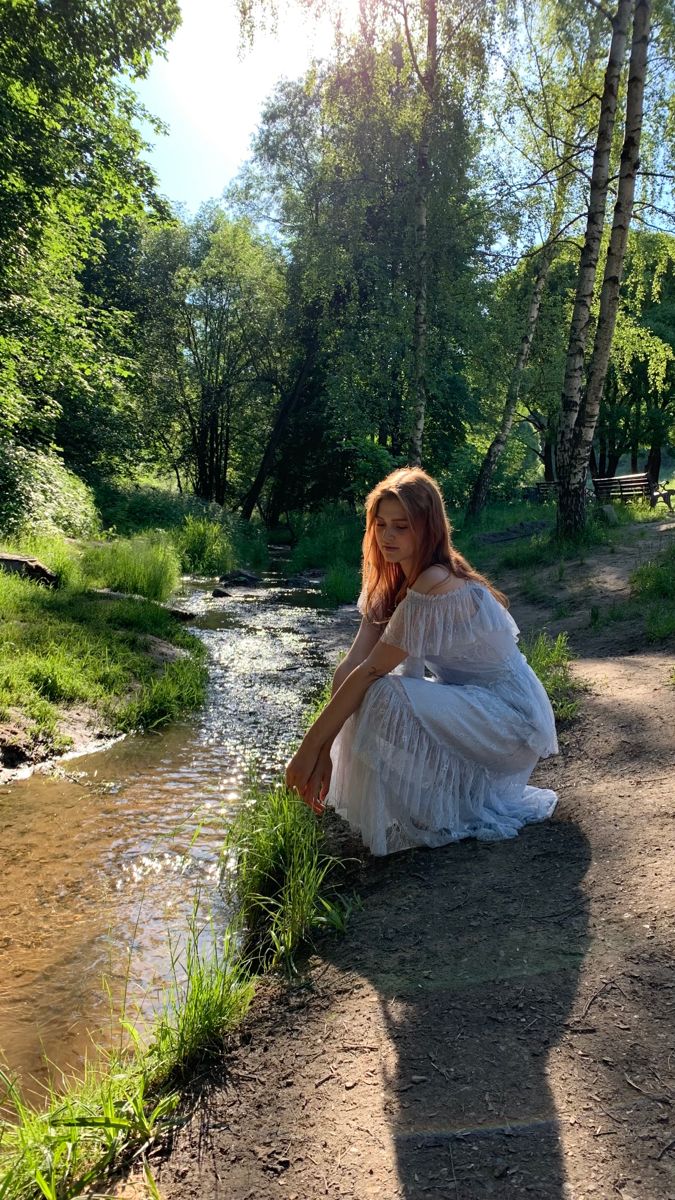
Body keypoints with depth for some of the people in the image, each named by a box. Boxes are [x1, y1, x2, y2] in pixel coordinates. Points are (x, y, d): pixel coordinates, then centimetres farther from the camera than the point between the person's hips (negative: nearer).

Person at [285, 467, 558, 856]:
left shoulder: (435, 587, -28)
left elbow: (369, 671, -28)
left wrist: (311, 746, -24)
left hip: (511, 717, -9)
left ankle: (435, 821, -7)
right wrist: (323, 749, -16)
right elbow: (353, 662, -9)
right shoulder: (393, 579, 0)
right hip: (468, 697, 9)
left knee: (384, 698, -28)